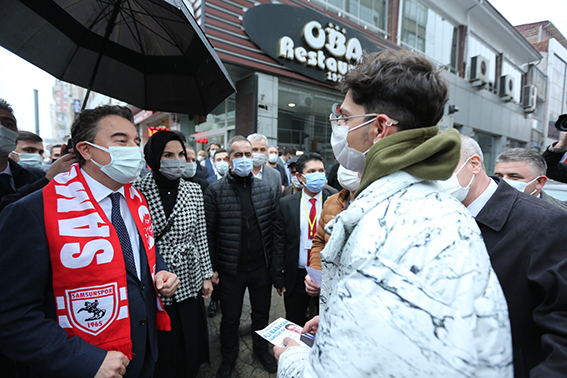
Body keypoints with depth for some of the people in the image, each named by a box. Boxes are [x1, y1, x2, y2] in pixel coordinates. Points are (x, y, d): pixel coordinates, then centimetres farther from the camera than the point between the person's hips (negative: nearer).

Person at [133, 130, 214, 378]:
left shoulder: (194, 191, -1)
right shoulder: (137, 191, -9)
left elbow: (201, 237, 3)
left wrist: (207, 275, 5)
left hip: (188, 283, 3)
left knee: (190, 346, 16)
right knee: (161, 351, 14)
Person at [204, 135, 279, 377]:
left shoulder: (265, 188, -1)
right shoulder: (215, 191, -10)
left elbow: (275, 226, 3)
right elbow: (208, 232, -8)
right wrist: (211, 267, -7)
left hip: (262, 266, 3)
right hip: (231, 269, -2)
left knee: (261, 313, 22)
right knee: (230, 318, 18)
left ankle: (261, 349, 49)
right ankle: (228, 357, 45)